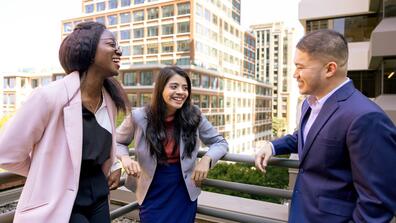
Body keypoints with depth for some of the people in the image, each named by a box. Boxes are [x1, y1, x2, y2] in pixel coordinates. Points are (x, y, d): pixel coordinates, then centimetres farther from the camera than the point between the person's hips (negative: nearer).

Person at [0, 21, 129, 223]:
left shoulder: (109, 98, -2)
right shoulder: (50, 96, -21)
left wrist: (115, 166, 4)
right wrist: (51, 177, 0)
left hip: (99, 196, 6)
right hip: (59, 203, -5)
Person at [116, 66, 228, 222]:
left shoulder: (194, 116, -11)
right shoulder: (139, 117, -13)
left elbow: (220, 142, 0)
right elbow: (117, 142, 3)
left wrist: (207, 159, -20)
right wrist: (125, 158, -18)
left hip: (184, 193, 1)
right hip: (152, 194, -1)